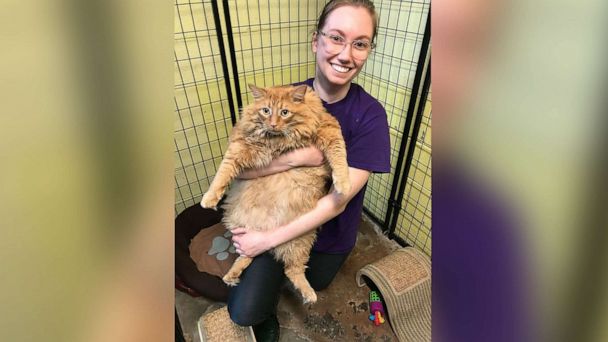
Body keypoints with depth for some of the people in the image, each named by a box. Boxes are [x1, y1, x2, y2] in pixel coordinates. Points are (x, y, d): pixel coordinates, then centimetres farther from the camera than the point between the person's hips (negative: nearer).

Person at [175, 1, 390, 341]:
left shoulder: (371, 116, -22)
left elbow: (337, 202, -25)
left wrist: (268, 239, -23)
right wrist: (298, 157, -34)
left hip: (330, 231, 1)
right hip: (279, 216, 0)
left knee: (315, 283, 27)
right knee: (243, 311, -11)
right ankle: (268, 313, 25)